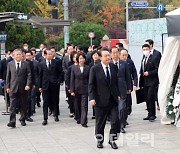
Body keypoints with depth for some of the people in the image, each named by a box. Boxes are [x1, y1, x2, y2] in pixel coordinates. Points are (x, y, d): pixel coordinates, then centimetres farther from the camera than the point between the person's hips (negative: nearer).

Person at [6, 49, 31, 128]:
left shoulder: (26, 64, 3)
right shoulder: (10, 64, 6)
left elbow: (29, 75, 0)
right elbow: (8, 76, 8)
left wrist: (28, 85, -12)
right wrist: (7, 87, 3)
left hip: (23, 88, 0)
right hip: (13, 88, 0)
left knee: (23, 105, 8)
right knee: (12, 105, -6)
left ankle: (22, 120, 21)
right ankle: (12, 122, -9)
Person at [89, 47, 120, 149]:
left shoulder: (114, 67, 6)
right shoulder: (95, 69, -6)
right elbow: (91, 85, -5)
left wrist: (118, 94, 11)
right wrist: (92, 98, -13)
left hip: (113, 99, 3)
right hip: (101, 100, -3)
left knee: (116, 120, -3)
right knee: (100, 122, 8)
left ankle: (112, 140, 13)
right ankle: (100, 141, 24)